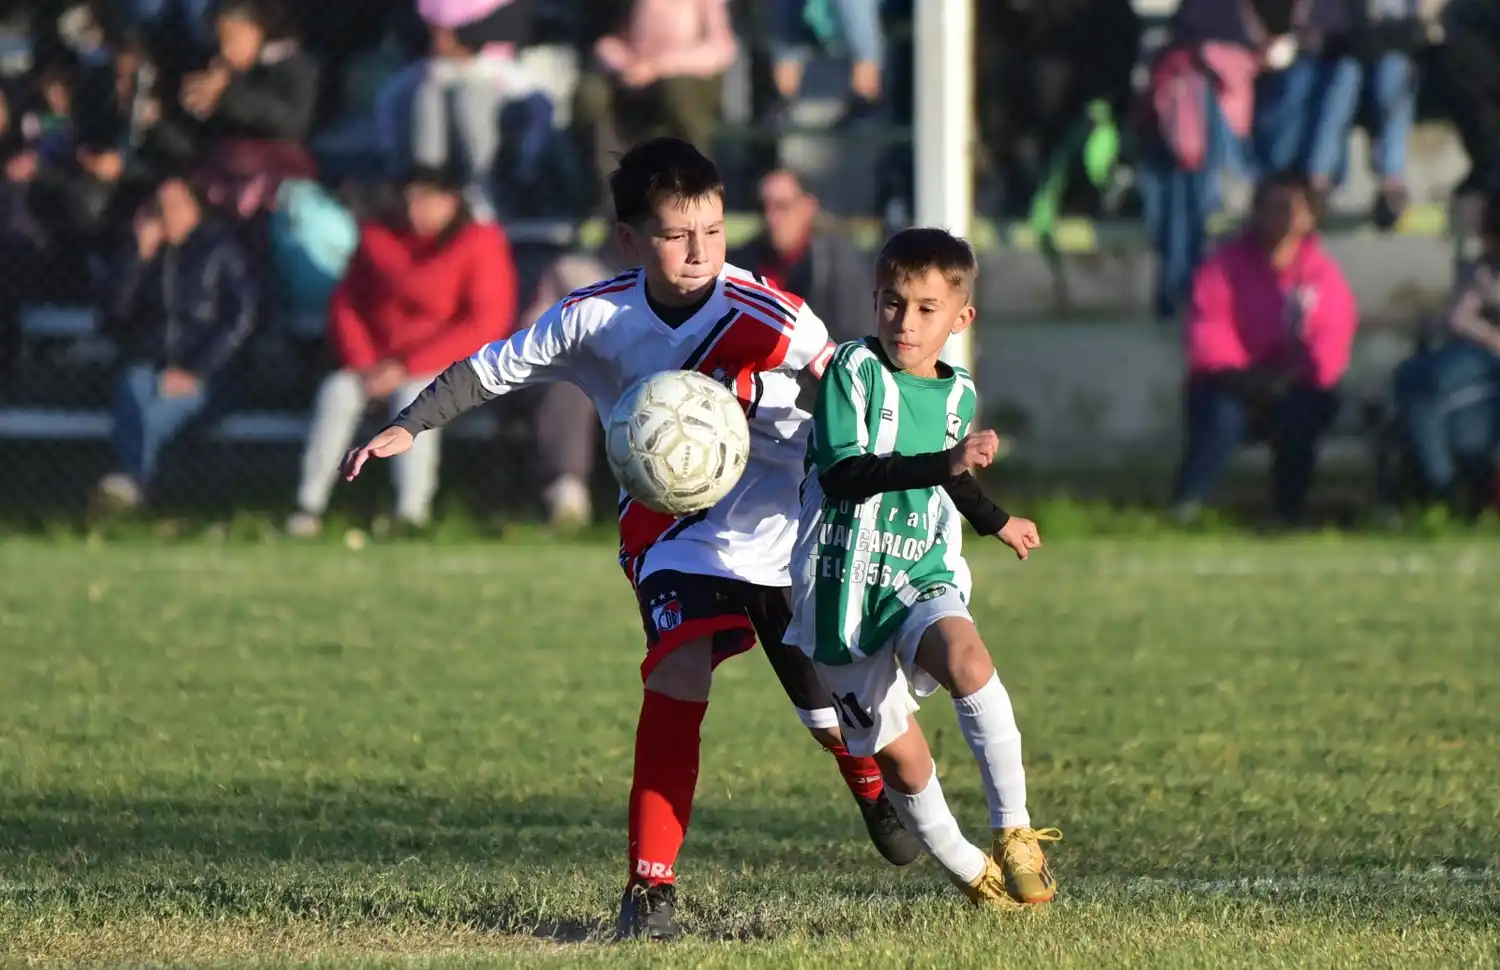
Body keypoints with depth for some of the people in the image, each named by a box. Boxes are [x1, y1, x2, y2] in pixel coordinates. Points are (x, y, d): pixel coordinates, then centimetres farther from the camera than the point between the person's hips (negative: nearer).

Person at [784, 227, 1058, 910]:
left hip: (921, 579, 3)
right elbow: (843, 474, -20)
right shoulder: (855, 368, -7)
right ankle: (970, 873, 23)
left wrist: (997, 523, 50)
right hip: (845, 585, -3)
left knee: (966, 659, -31)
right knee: (899, 755, 0)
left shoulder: (957, 396, 10)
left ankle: (1015, 831, -24)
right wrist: (944, 464, -29)